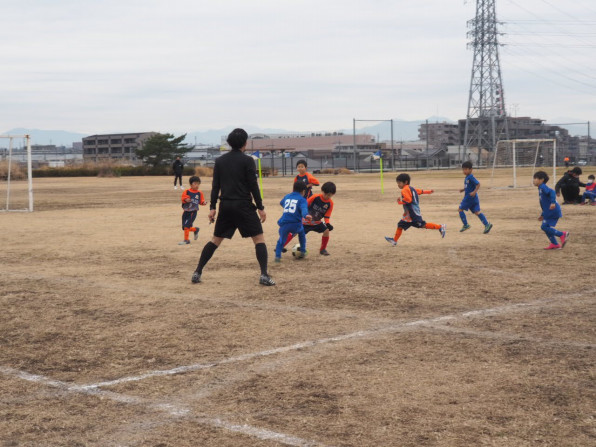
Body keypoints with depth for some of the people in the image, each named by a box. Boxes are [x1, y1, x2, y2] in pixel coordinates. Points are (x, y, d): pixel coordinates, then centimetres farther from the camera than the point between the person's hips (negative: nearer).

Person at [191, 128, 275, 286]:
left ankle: (197, 272, 11)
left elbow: (215, 186, 7)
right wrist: (260, 207, -3)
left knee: (216, 240, 15)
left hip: (225, 206, 5)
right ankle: (264, 275, -11)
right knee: (259, 239, 1)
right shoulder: (247, 160, -6)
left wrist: (212, 207, 10)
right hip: (243, 206, -5)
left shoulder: (220, 161, 8)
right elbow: (253, 186, -8)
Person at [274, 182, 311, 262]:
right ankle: (303, 252, 32)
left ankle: (277, 256, -3)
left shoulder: (287, 197, 20)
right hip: (295, 224, -2)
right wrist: (306, 215, -37)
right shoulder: (302, 200, 6)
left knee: (281, 240, 17)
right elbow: (304, 208, -17)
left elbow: (281, 203, 43)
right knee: (301, 232, 30)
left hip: (284, 224, 2)